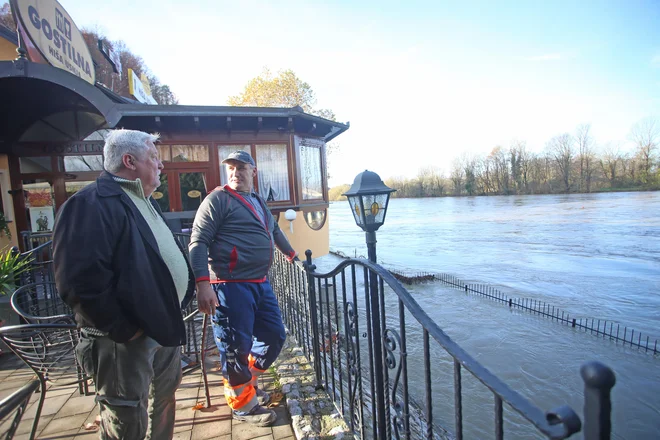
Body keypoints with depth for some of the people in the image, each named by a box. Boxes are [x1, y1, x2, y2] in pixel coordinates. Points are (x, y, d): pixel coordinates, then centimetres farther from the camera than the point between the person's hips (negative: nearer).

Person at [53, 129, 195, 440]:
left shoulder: (143, 201, 13)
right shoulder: (91, 204, -19)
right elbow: (80, 280, -27)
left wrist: (174, 309, 13)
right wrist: (123, 329, -20)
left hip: (165, 325, 9)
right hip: (129, 338, -9)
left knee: (165, 400, 26)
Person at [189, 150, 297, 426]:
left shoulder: (258, 202, 19)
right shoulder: (218, 199, -6)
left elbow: (274, 230, 35)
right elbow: (198, 242, -13)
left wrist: (291, 254, 43)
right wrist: (203, 283, -23)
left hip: (260, 284, 8)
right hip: (231, 286, -8)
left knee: (275, 337, 15)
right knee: (236, 348, 2)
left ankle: (246, 381, 38)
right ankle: (242, 405, 25)